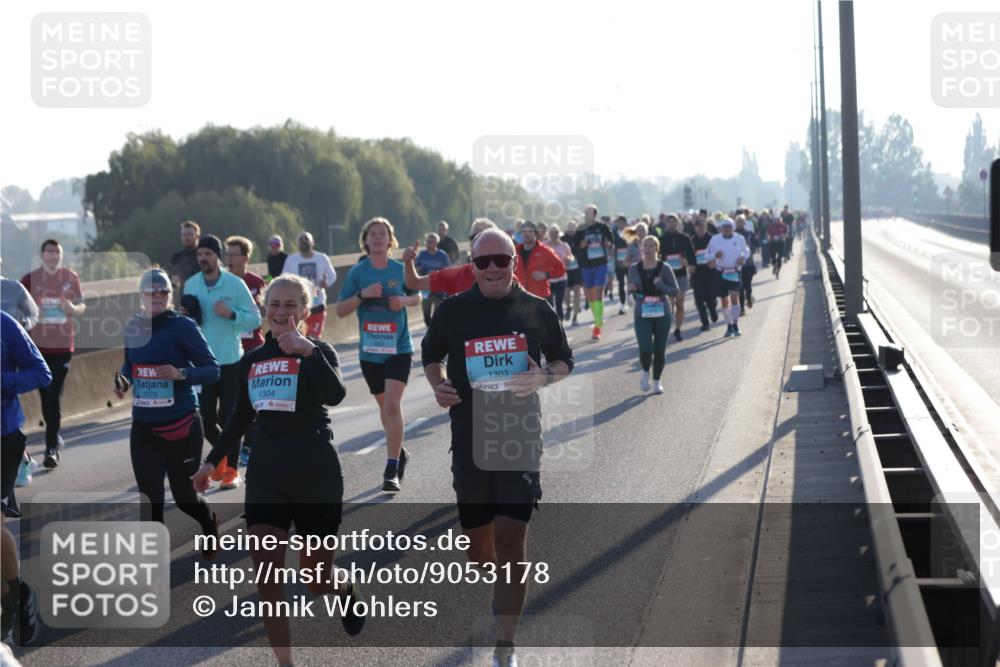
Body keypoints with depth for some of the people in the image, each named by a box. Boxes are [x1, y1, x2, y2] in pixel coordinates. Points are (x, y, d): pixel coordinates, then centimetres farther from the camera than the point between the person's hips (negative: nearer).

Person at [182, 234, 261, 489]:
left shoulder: (235, 284, -7)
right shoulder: (191, 285, 5)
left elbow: (255, 318, -5)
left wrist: (231, 313, -20)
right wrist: (184, 317, -6)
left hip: (230, 360, -3)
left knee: (228, 416, -4)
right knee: (205, 417, 3)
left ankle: (232, 469, 7)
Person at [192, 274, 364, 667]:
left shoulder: (317, 352, -5)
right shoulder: (251, 360, 9)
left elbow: (335, 395, -25)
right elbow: (241, 418, 21)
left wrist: (308, 351, -36)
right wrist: (212, 461, 18)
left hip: (316, 478, -4)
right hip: (265, 478, 4)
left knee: (316, 581, 7)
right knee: (266, 575, -8)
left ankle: (347, 594, 42)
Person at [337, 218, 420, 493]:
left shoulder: (400, 269, -1)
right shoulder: (357, 272, -2)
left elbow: (417, 297, 14)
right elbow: (341, 310, -2)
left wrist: (404, 300, -8)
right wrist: (362, 295, -18)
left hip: (398, 348, -2)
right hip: (370, 350, 2)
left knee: (393, 404, -17)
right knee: (384, 405, 16)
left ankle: (391, 471, -16)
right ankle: (399, 452, 40)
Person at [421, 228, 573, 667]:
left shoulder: (536, 310, -1)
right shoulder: (452, 311, 0)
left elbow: (564, 361, 12)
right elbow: (430, 355, 17)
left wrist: (545, 377, -11)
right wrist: (438, 385, -4)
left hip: (520, 440, -2)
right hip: (469, 444, 2)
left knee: (511, 542, -12)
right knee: (479, 551, 10)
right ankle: (502, 587, 47)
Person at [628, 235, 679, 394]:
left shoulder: (664, 268, -4)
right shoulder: (634, 269, 2)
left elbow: (675, 292, -4)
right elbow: (631, 289, 15)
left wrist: (661, 285, -21)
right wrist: (631, 289, -8)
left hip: (662, 314, 0)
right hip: (642, 315, 0)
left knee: (659, 350, 4)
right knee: (645, 349, -15)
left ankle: (657, 381, 25)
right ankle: (645, 373, 16)